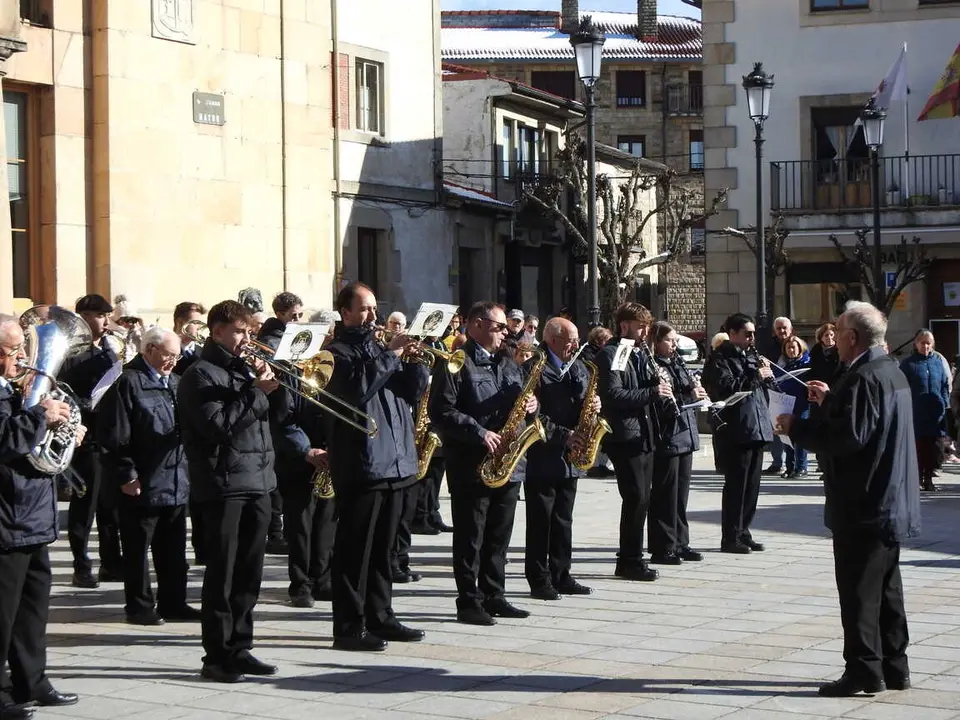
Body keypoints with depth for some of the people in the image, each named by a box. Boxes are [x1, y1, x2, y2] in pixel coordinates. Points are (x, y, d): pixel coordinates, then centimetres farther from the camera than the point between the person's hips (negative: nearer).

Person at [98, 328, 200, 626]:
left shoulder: (175, 383, 15)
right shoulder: (129, 383, -10)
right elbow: (114, 436, -14)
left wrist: (187, 468, 13)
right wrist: (126, 475, -16)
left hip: (176, 482, 8)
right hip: (142, 485, -8)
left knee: (173, 549, 14)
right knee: (138, 549, 2)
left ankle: (173, 602, 22)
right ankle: (139, 606, 9)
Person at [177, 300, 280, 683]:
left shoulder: (246, 369, 17)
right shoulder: (201, 375, -6)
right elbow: (218, 425, -18)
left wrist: (276, 387, 1)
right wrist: (256, 391, -16)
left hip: (258, 482, 7)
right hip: (223, 485, -7)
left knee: (249, 575, 10)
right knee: (222, 574, -4)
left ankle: (239, 649, 18)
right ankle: (216, 656, 1)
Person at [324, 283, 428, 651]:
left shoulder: (379, 346, 19)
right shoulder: (338, 351, -4)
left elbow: (414, 390, 13)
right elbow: (356, 388, -23)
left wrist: (413, 358, -4)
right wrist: (391, 354, -20)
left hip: (394, 463, 8)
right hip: (360, 465, -8)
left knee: (382, 547, 14)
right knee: (354, 548, -5)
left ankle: (380, 617, 21)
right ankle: (349, 627, -3)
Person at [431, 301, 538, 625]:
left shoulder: (508, 365, 18)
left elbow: (521, 401, 25)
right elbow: (442, 411, -16)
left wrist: (530, 406, 2)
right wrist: (479, 432, -22)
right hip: (471, 466, -7)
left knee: (499, 537, 12)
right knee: (470, 538, -2)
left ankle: (494, 597, 20)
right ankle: (468, 602, 3)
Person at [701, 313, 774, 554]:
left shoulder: (751, 355, 19)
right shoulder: (720, 358, -7)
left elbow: (765, 386, 24)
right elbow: (726, 387, -21)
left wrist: (766, 374, 3)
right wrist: (755, 376, -19)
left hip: (757, 429, 8)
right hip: (736, 431, -8)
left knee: (752, 485, 11)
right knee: (736, 485, -5)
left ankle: (743, 532, 19)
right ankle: (730, 538, 0)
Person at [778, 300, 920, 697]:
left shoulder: (862, 378, -19)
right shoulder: (892, 372, 13)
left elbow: (847, 437, -26)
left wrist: (797, 427, -15)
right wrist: (832, 400, 18)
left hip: (863, 505, -10)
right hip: (891, 502, 10)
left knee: (858, 590, -5)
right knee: (887, 586, 14)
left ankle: (864, 671, -3)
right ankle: (893, 668, 20)